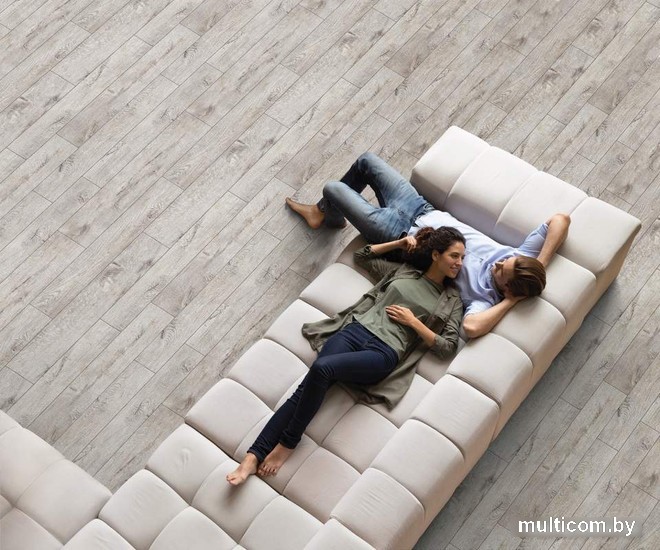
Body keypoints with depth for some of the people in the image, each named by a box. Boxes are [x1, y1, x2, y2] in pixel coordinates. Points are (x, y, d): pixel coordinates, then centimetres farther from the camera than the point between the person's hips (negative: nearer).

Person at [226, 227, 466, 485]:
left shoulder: (451, 300, 14)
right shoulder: (403, 270, 21)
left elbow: (448, 347, 4)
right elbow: (362, 256, 32)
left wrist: (413, 322, -1)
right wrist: (399, 243, 23)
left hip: (384, 352, -3)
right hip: (355, 331, 3)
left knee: (321, 368, -33)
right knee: (306, 388, -22)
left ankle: (288, 443, -17)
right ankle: (254, 455, -26)